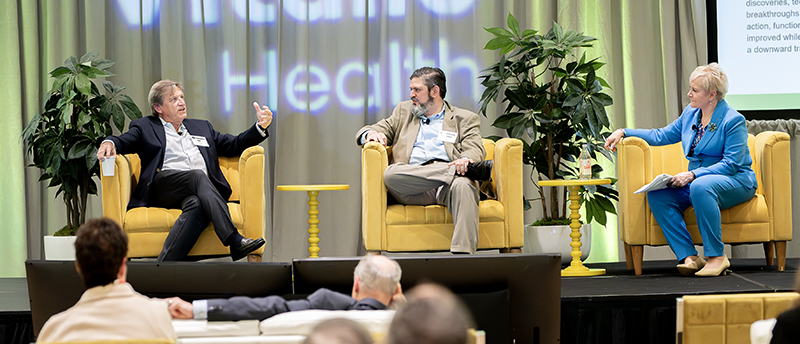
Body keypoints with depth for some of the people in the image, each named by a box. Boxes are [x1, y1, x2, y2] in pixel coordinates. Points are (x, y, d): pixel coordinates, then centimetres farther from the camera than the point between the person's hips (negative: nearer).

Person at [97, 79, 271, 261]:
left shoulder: (201, 127, 34)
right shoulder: (145, 127, 23)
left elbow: (234, 144, 31)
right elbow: (123, 141, 8)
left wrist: (261, 126, 16)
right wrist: (109, 143, -17)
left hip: (203, 189, 3)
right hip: (163, 187, -2)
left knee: (197, 205, -36)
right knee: (198, 176, -35)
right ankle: (235, 241, -48)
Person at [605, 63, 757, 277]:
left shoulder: (733, 120, -11)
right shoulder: (691, 114, 11)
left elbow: (731, 163, -18)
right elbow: (662, 135, 21)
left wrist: (692, 175, -26)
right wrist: (624, 132, 12)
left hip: (737, 182, -7)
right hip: (696, 179, 7)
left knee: (700, 186, -40)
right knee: (657, 195, -19)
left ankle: (716, 256, -32)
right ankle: (689, 257, -25)